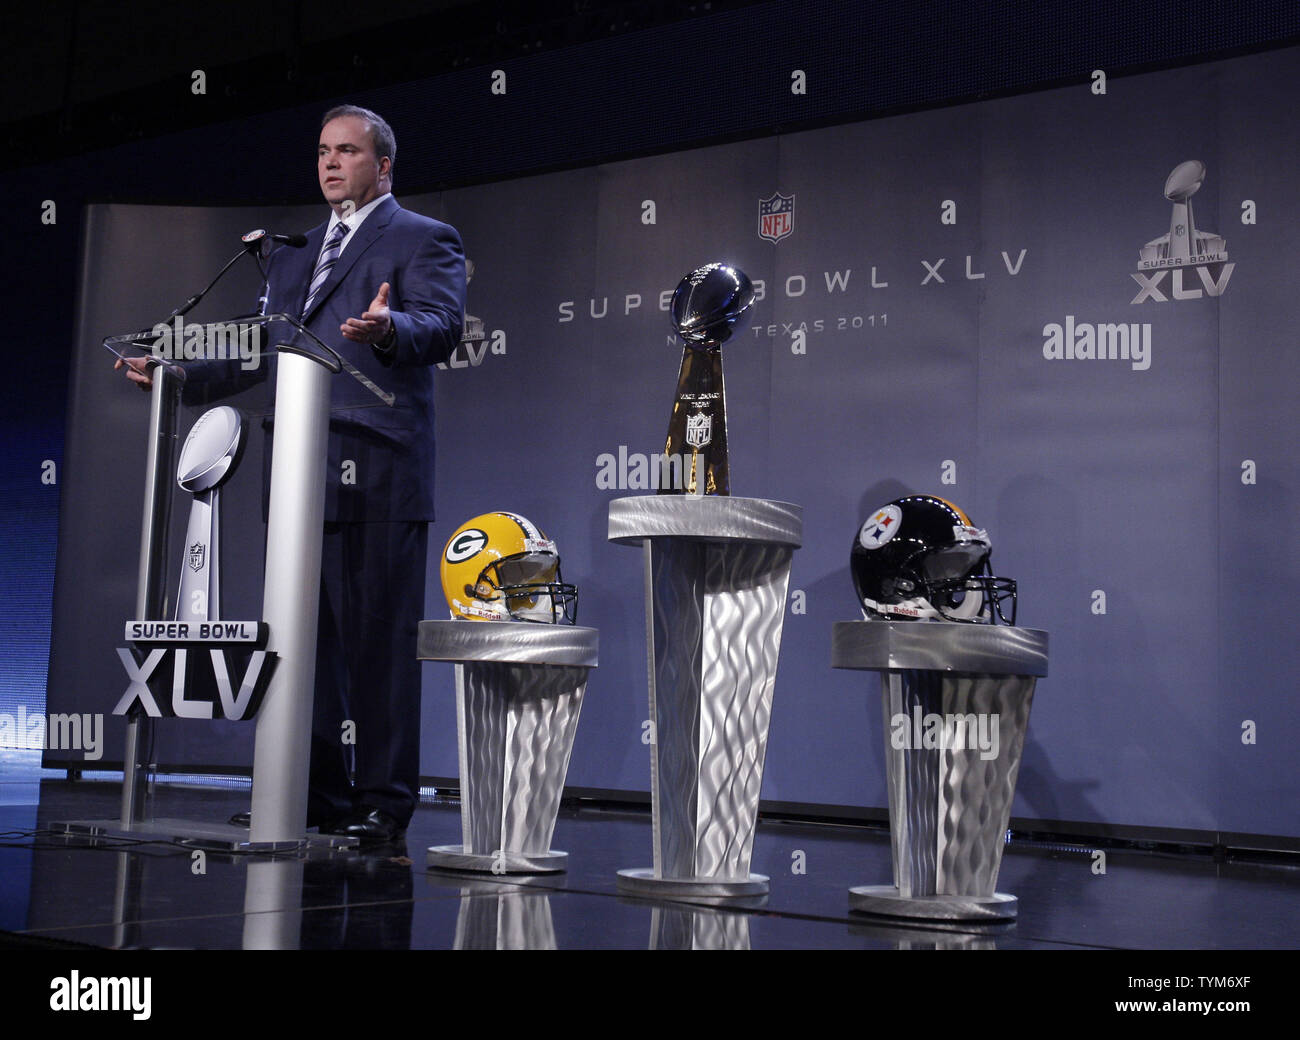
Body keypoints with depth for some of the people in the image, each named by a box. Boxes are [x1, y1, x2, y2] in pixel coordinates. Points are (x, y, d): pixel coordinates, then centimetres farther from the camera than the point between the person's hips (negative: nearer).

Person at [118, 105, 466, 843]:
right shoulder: (295, 256, 28)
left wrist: (389, 329, -32)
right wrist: (180, 374, 16)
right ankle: (316, 796, 17)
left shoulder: (423, 240, 6)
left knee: (378, 639, -6)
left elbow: (442, 328, -12)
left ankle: (382, 804, -1)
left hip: (376, 475, -7)